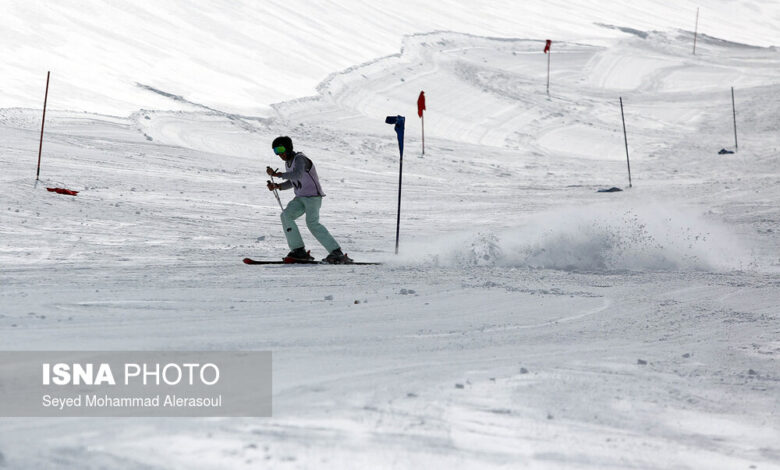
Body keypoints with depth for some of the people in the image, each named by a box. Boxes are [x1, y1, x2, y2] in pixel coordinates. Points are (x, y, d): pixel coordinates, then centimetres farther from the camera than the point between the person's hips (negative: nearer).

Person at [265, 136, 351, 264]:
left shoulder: (299, 159, -14)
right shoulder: (288, 163, 15)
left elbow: (298, 175, -34)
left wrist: (276, 174, -33)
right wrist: (277, 186, 10)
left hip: (313, 196, -9)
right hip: (300, 198, 9)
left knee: (312, 223, -24)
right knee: (286, 215, -13)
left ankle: (336, 253, -24)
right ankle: (299, 250, -15)